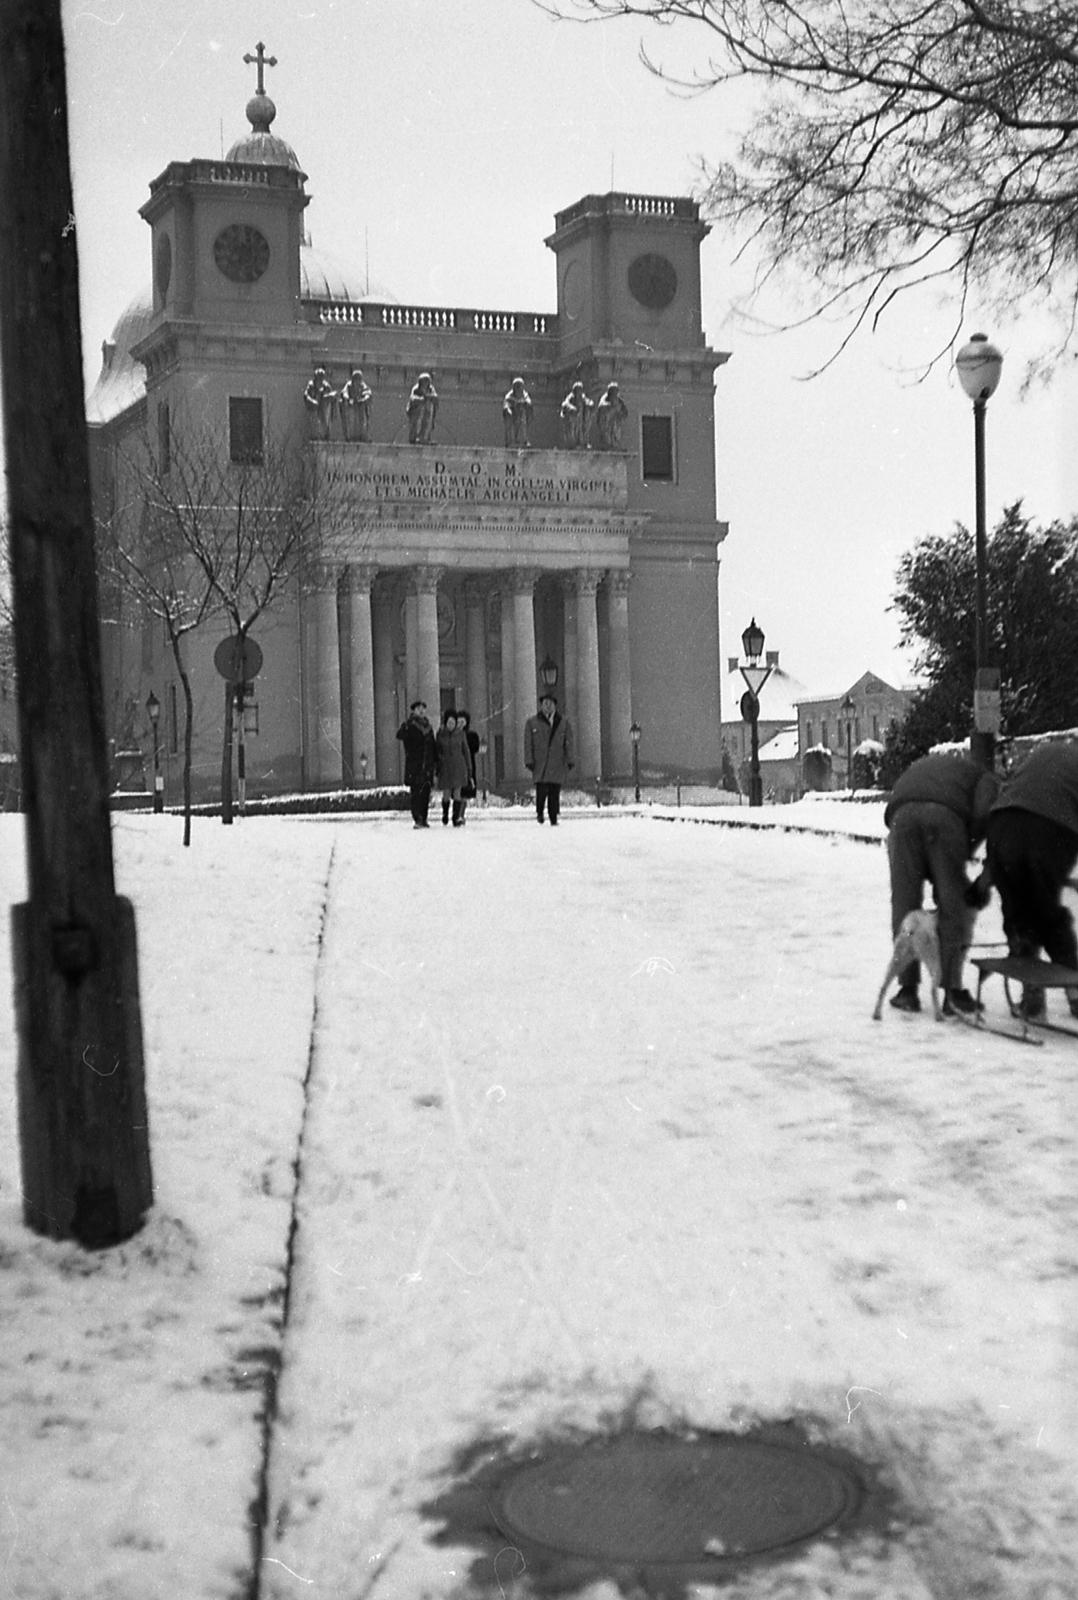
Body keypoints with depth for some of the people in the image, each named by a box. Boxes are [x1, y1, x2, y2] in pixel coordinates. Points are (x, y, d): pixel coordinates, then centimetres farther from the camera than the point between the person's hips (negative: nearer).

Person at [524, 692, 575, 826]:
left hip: (557, 763, 1)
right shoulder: (532, 723, 11)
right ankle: (539, 812, 8)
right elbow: (528, 743, 6)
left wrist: (570, 761, 1)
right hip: (540, 763, -1)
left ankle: (554, 819, 4)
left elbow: (568, 743, 9)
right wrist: (529, 761, -3)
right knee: (541, 789, -15)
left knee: (555, 792, -3)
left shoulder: (564, 723, 14)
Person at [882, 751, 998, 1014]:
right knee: (952, 907, 8)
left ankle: (908, 989, 12)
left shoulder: (919, 767, 43)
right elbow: (984, 816, 6)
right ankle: (951, 990, 7)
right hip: (946, 815, -3)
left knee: (904, 903, 11)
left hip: (902, 815, 3)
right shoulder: (984, 777, 29)